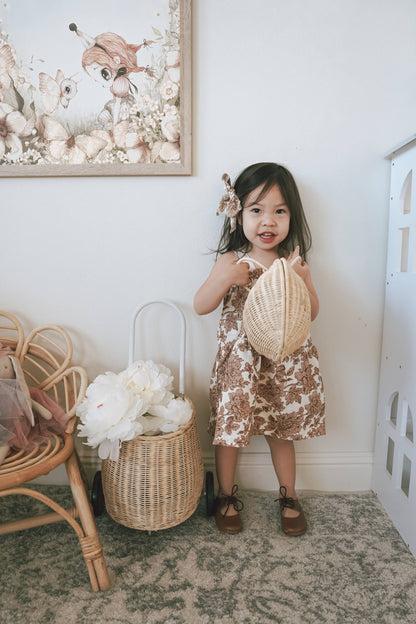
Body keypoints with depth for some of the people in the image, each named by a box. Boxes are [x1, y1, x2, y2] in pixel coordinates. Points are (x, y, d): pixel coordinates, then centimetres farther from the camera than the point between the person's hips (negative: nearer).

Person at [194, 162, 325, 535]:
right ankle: (227, 496, 35)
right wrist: (224, 279, -27)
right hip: (240, 361, -1)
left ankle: (288, 497, 41)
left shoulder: (295, 263, -1)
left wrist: (303, 281, -19)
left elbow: (311, 314, -2)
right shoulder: (232, 261, -6)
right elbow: (200, 307, -10)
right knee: (228, 430, 9)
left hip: (284, 363, 2)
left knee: (282, 433, 17)